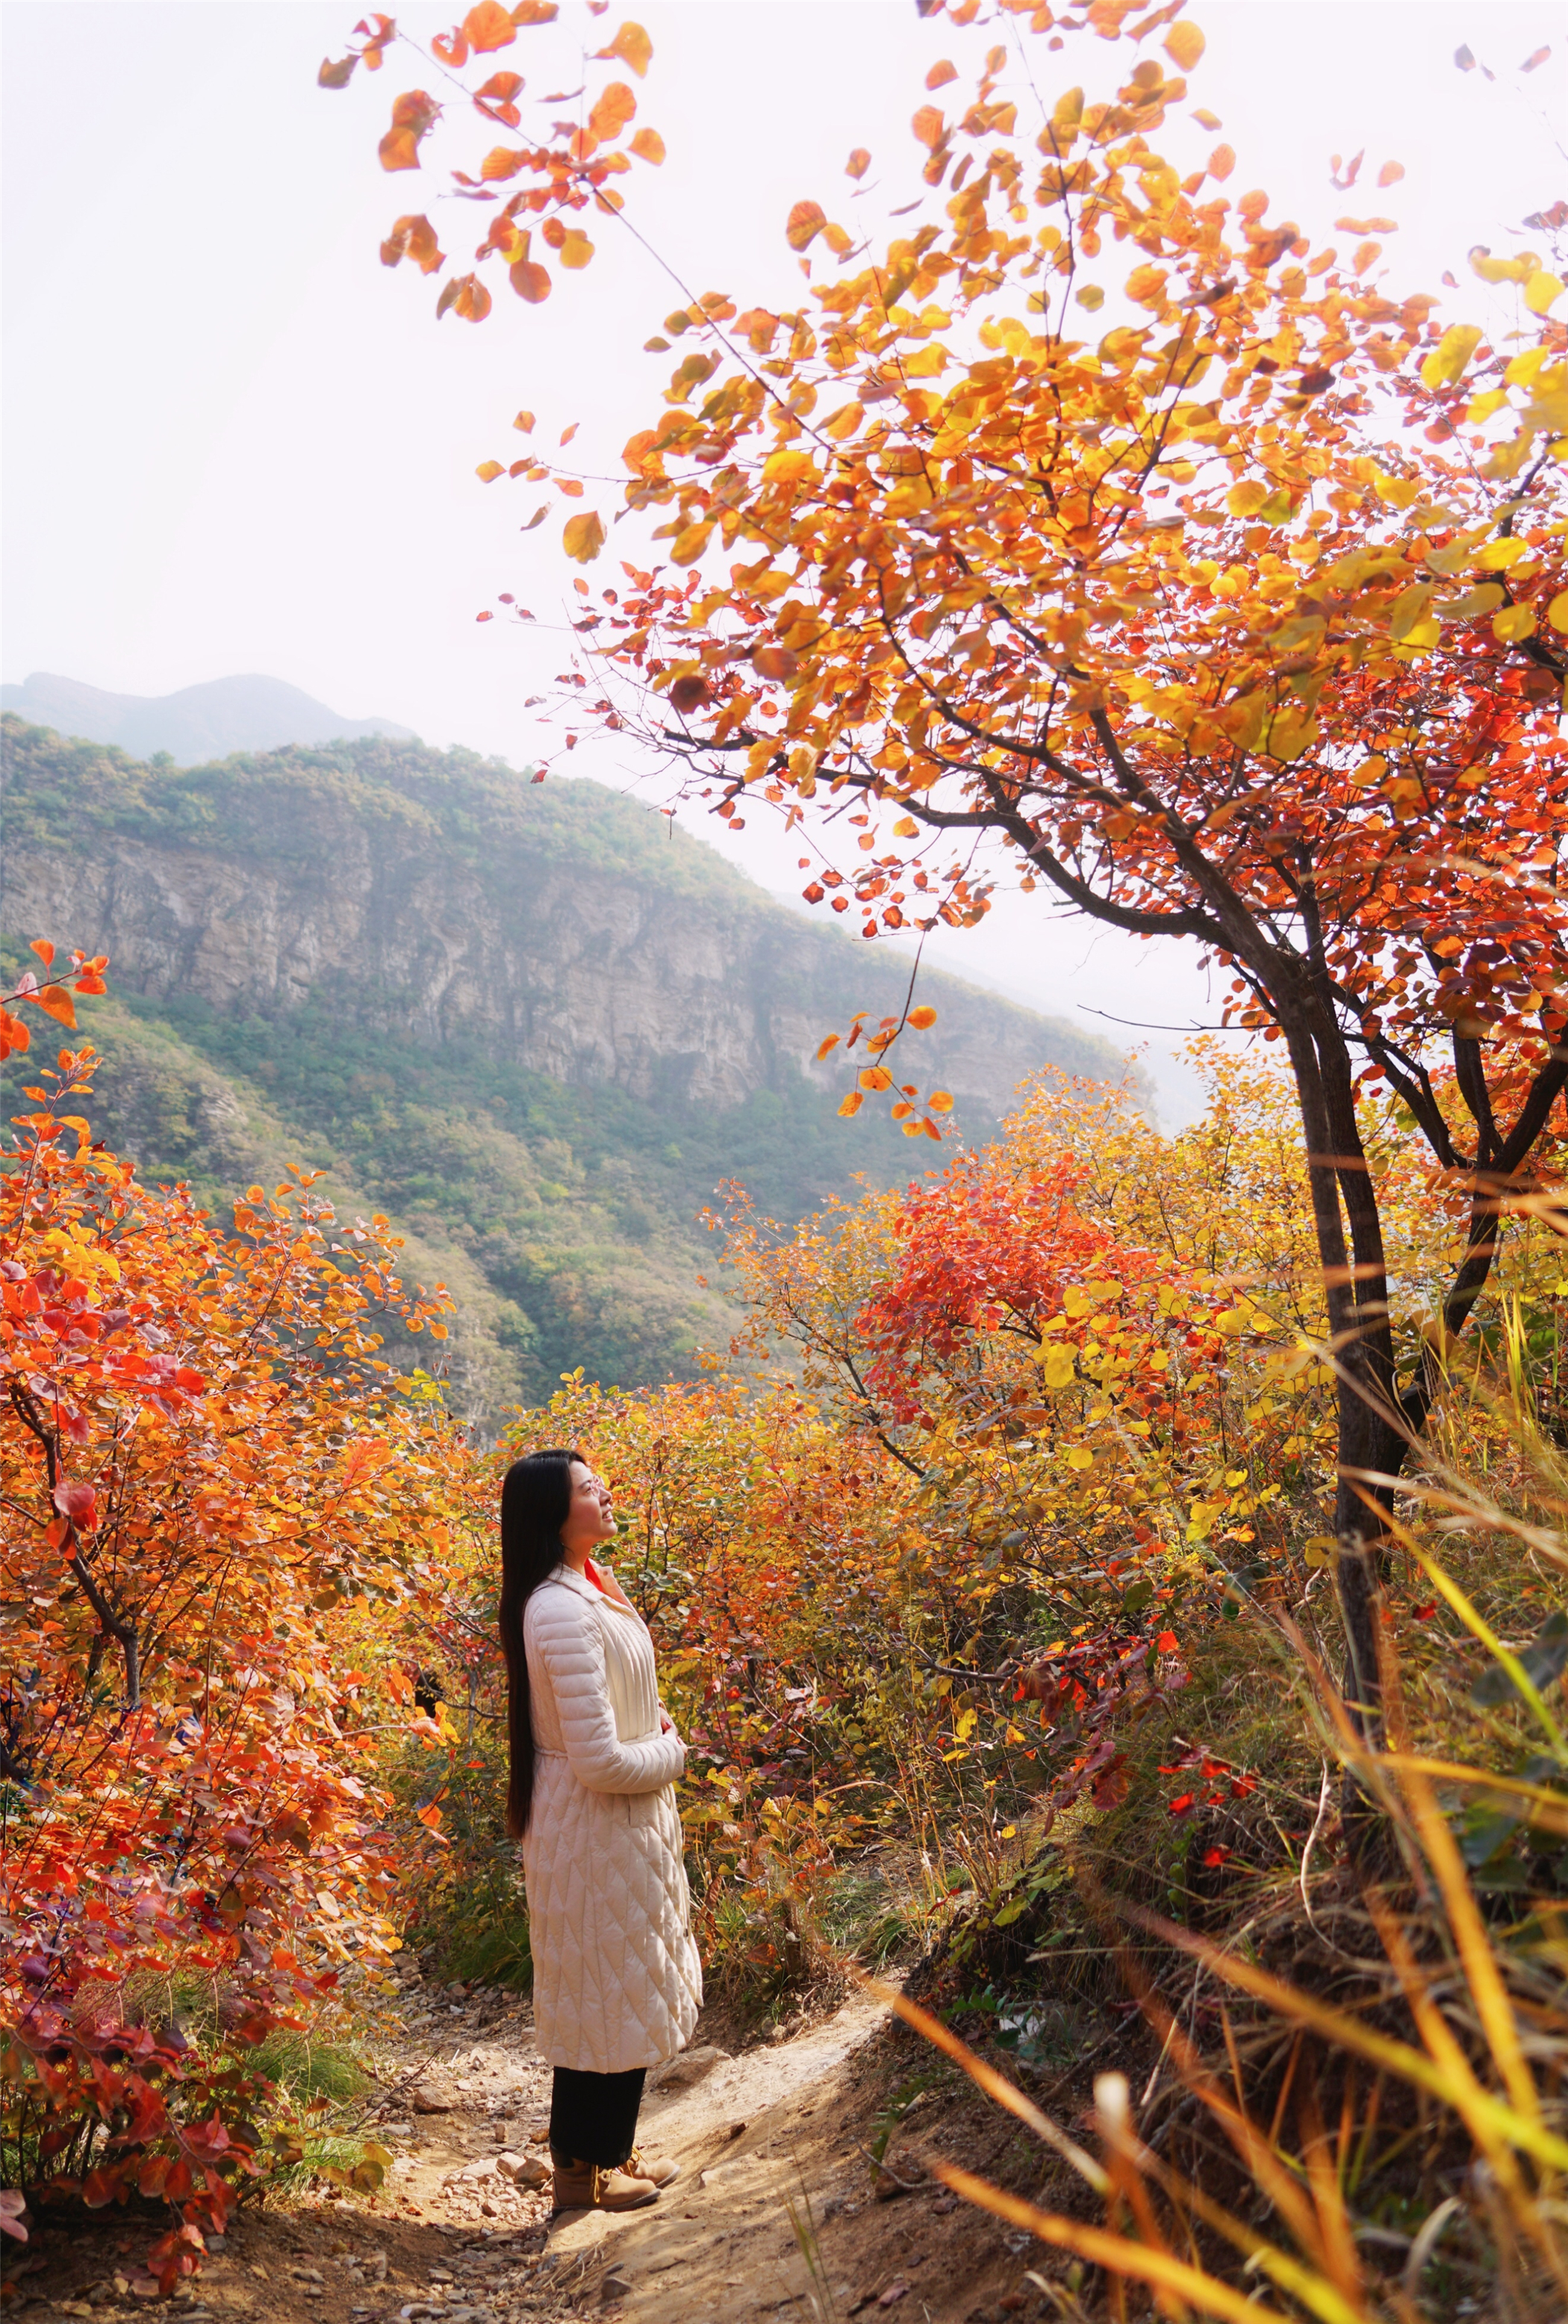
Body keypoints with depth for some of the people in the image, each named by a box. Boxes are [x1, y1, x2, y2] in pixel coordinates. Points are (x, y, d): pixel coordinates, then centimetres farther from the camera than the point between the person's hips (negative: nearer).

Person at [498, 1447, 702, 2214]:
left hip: (617, 1823, 9)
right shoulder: (563, 1611, -29)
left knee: (612, 1993, 22)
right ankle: (587, 2170, 28)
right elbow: (600, 1760, -28)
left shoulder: (590, 1582, 2)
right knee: (609, 1992, 8)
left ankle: (602, 2148, 39)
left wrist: (660, 1734, 1)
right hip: (597, 1828, -9)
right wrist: (670, 1754, -10)